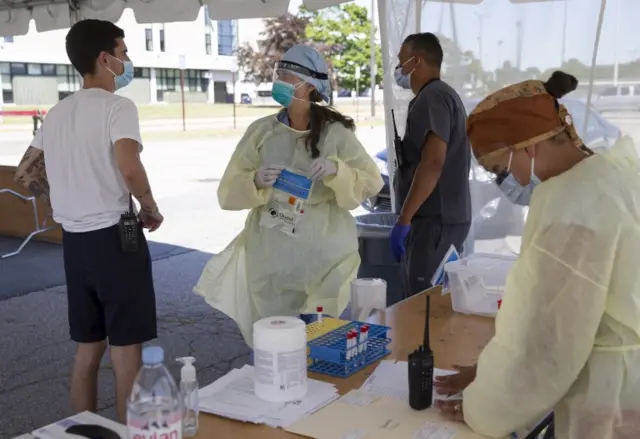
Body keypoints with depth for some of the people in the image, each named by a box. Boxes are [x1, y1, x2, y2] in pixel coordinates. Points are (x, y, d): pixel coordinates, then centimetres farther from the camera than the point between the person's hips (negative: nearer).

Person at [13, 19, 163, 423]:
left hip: (75, 239, 8)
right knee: (125, 348, 2)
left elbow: (25, 173, 19)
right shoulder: (117, 106, -11)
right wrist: (151, 208, -11)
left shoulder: (58, 112, 12)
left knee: (88, 347, 17)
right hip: (114, 236, -7)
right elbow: (129, 167, -27)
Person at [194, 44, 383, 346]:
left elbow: (371, 183, -1)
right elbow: (228, 191, 2)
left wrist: (336, 169, -18)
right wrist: (255, 182, -18)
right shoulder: (261, 131, 1)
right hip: (271, 253, 1)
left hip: (324, 253, -1)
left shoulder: (335, 132, -3)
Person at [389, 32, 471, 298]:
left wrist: (403, 219, -22)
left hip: (435, 220, -10)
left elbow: (433, 162, -23)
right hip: (441, 217, 10)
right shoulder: (441, 95, 20)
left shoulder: (433, 97, -12)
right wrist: (409, 217, 23)